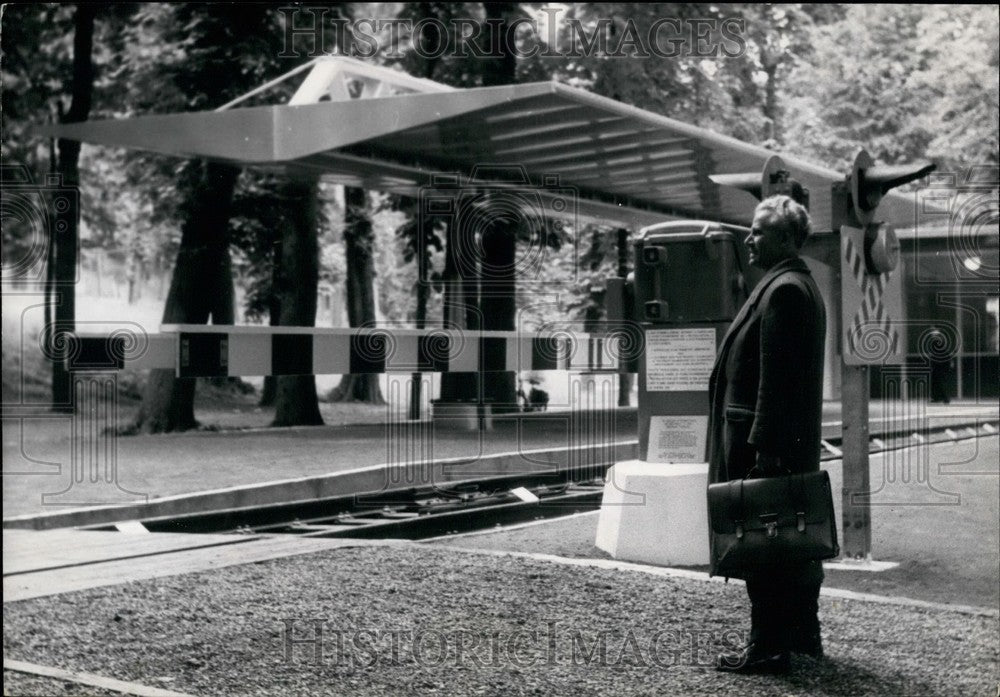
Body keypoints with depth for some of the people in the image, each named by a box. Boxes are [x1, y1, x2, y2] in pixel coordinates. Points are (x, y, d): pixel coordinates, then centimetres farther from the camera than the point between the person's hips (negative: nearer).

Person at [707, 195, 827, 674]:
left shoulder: (782, 290, -16)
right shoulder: (801, 285, 16)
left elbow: (774, 376, -22)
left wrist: (761, 446, -23)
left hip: (768, 441, -11)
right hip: (795, 443, 11)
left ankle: (768, 647, 2)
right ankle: (802, 632, 26)